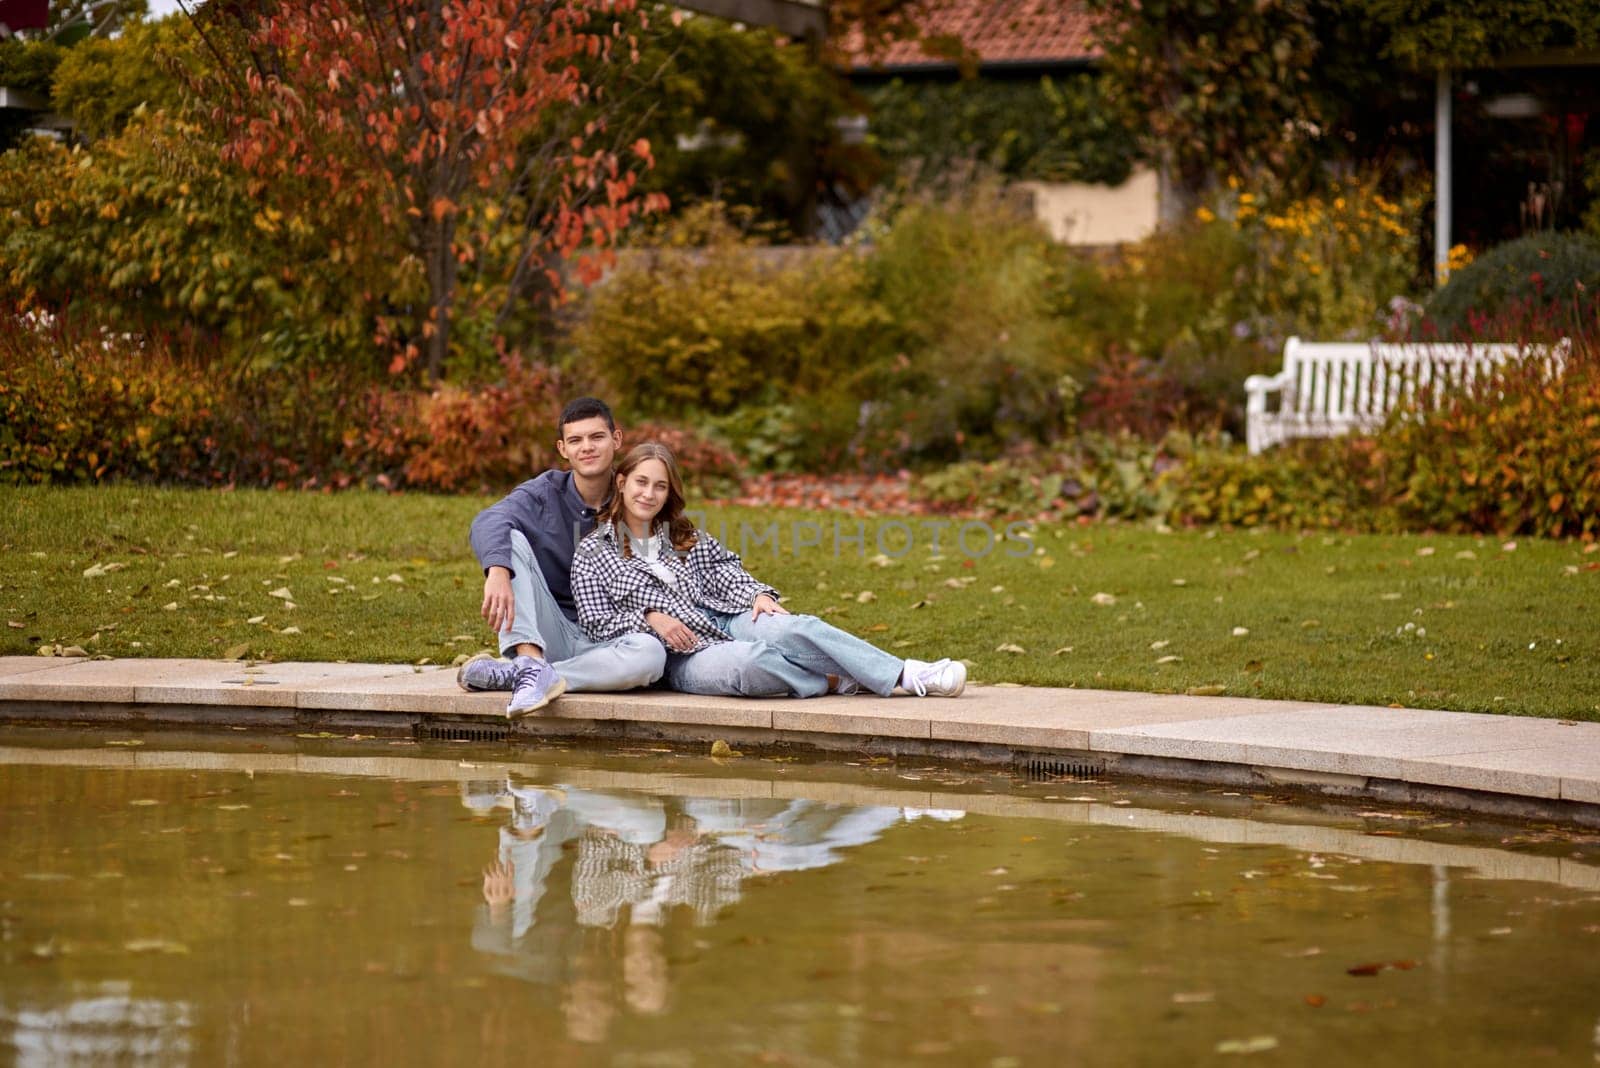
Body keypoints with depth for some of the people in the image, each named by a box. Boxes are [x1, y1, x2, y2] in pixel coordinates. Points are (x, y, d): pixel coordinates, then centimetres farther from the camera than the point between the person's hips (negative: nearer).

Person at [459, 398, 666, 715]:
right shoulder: (546, 492, -1)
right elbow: (488, 522, -22)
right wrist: (497, 572, -44)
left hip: (603, 642, 0)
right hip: (547, 635, 0)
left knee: (651, 653, -35)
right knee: (511, 539, -19)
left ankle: (513, 674, -30)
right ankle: (532, 663, -36)